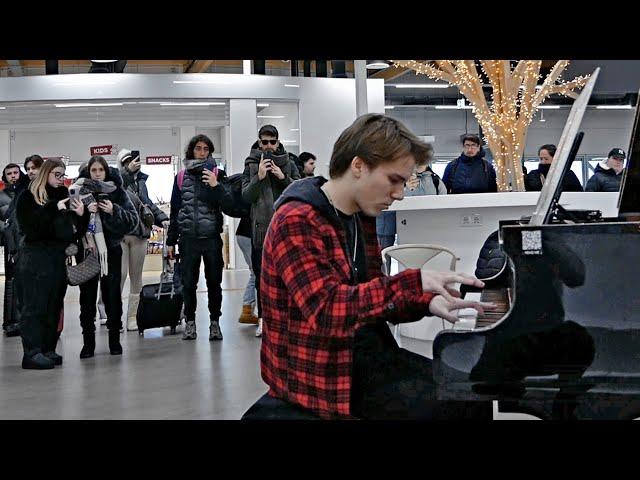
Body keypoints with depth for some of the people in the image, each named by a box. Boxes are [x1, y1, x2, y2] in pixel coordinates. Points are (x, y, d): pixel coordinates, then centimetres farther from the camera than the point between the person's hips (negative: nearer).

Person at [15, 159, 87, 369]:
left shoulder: (63, 196, 16)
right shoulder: (28, 197, 2)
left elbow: (75, 231, 15)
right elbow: (28, 225, -14)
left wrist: (80, 215, -4)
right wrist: (53, 209, -19)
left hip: (58, 257, 5)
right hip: (35, 257, -5)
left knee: (54, 306, 5)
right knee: (34, 306, -7)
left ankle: (48, 350, 10)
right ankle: (32, 353, -8)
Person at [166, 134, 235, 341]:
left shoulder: (217, 174, 3)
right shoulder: (181, 177, 8)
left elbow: (228, 205, -5)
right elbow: (175, 210, 11)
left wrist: (216, 186, -19)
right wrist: (171, 240, 10)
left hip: (212, 237, -1)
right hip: (188, 238, 1)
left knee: (214, 282, 5)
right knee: (188, 283, 5)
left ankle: (215, 322, 16)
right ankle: (190, 322, 17)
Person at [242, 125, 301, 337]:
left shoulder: (288, 164, 9)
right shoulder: (252, 165, 6)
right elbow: (246, 196, -1)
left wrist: (284, 178, -11)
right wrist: (259, 177, -14)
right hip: (261, 226, -1)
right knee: (262, 275, 2)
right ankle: (263, 318, 8)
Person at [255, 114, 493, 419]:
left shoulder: (362, 218, 10)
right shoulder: (296, 222, -18)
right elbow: (327, 309, -28)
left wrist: (427, 303, -6)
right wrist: (413, 282, -32)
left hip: (368, 350, 9)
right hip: (322, 372, -9)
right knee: (445, 405, -15)